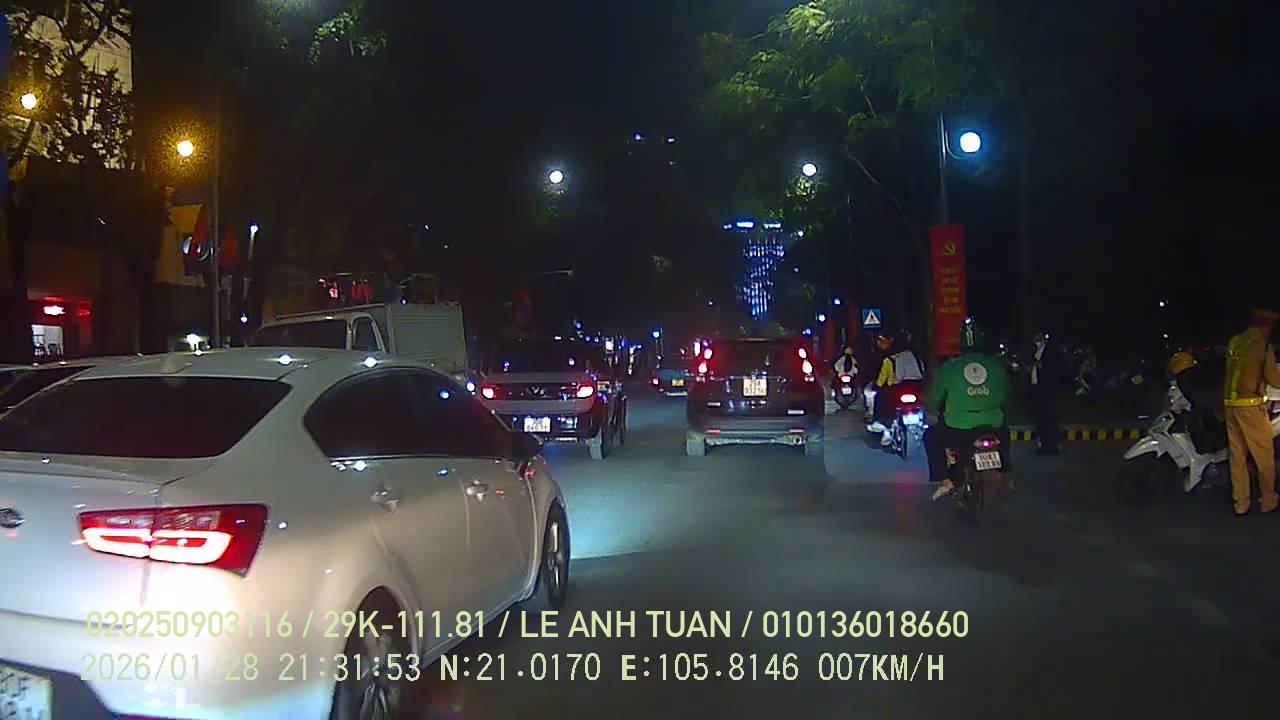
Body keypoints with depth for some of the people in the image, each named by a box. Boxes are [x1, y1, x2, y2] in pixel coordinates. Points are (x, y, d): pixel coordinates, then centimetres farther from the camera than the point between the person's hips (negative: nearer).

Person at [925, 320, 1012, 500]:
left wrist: (929, 406, 26)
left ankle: (944, 480, 10)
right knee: (1004, 432, 37)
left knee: (931, 436, 24)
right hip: (993, 429, 3)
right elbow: (1005, 397, 14)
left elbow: (934, 401, 2)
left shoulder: (949, 368, -5)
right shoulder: (997, 366, 1)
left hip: (958, 431, -3)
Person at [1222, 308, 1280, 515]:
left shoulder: (1234, 341, 9)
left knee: (1237, 455, 10)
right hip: (1251, 405, -6)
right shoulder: (1263, 344, -10)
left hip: (1230, 404, 6)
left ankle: (1240, 502, 13)